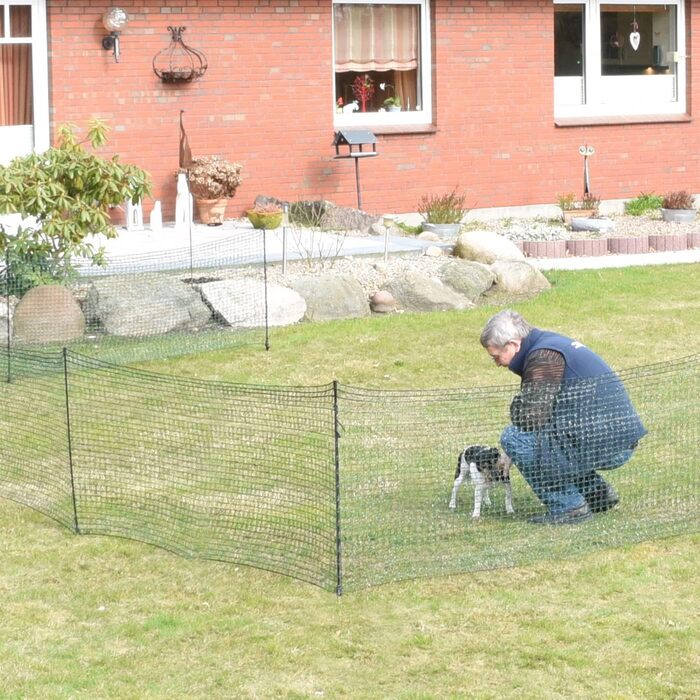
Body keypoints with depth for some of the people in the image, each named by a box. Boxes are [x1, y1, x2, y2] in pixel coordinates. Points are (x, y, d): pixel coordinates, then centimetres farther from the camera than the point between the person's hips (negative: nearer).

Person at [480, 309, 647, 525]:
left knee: (515, 438, -12)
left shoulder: (544, 357, -15)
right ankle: (598, 492, 21)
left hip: (604, 445, -10)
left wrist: (517, 405, -1)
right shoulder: (552, 343, 18)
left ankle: (568, 507, -5)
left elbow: (531, 416, -21)